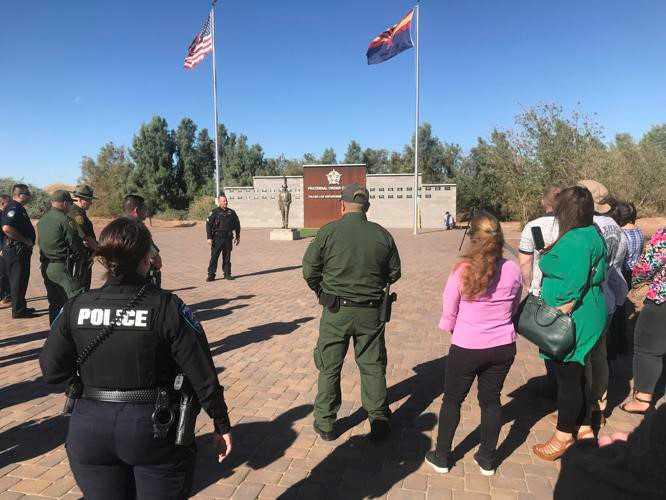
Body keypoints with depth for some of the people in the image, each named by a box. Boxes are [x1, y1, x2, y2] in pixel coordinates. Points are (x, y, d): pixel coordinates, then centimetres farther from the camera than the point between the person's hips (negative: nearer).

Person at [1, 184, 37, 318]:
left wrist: (28, 241, 15)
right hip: (17, 250, -10)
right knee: (19, 281, -4)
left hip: (20, 250, 10)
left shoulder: (18, 208, 17)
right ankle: (18, 310, 3)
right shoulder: (14, 207, -16)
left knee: (20, 280, 16)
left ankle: (20, 307, 26)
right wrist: (25, 240, -22)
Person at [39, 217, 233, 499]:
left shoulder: (75, 308, -8)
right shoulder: (167, 307, -18)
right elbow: (203, 376, -15)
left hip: (90, 433, 3)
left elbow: (51, 372, -1)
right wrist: (221, 424, -2)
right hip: (156, 433, -3)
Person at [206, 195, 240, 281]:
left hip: (228, 239, 3)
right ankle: (211, 275, 0)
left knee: (227, 257, 9)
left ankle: (227, 274, 18)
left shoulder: (231, 212, 11)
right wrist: (209, 237, -11)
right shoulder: (214, 212, -1)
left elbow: (237, 224, 19)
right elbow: (208, 225, -3)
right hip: (217, 238, -3)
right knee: (214, 257, -5)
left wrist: (238, 237, 17)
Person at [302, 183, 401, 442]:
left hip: (336, 312, -1)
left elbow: (309, 269, -7)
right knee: (373, 367, 16)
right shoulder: (382, 235, -3)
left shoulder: (329, 231, -11)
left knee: (329, 368, 14)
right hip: (372, 312, 2)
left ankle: (325, 423, 26)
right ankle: (379, 422, 25)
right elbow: (394, 273, 6)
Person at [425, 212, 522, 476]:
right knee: (491, 399, 19)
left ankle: (441, 457, 29)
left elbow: (448, 315, -8)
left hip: (466, 348, -3)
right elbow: (514, 309, 9)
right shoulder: (513, 270, -7)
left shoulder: (462, 271, -18)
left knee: (452, 400, 14)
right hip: (503, 347, 4)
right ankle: (487, 459, 33)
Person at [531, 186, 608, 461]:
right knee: (576, 375, 22)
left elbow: (572, 290, -25)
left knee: (568, 378, 4)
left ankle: (563, 437, 20)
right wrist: (551, 254, 14)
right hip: (589, 317, 10)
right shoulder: (592, 234, 9)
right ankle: (583, 427, 37)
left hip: (573, 322, -10)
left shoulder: (575, 241, -23)